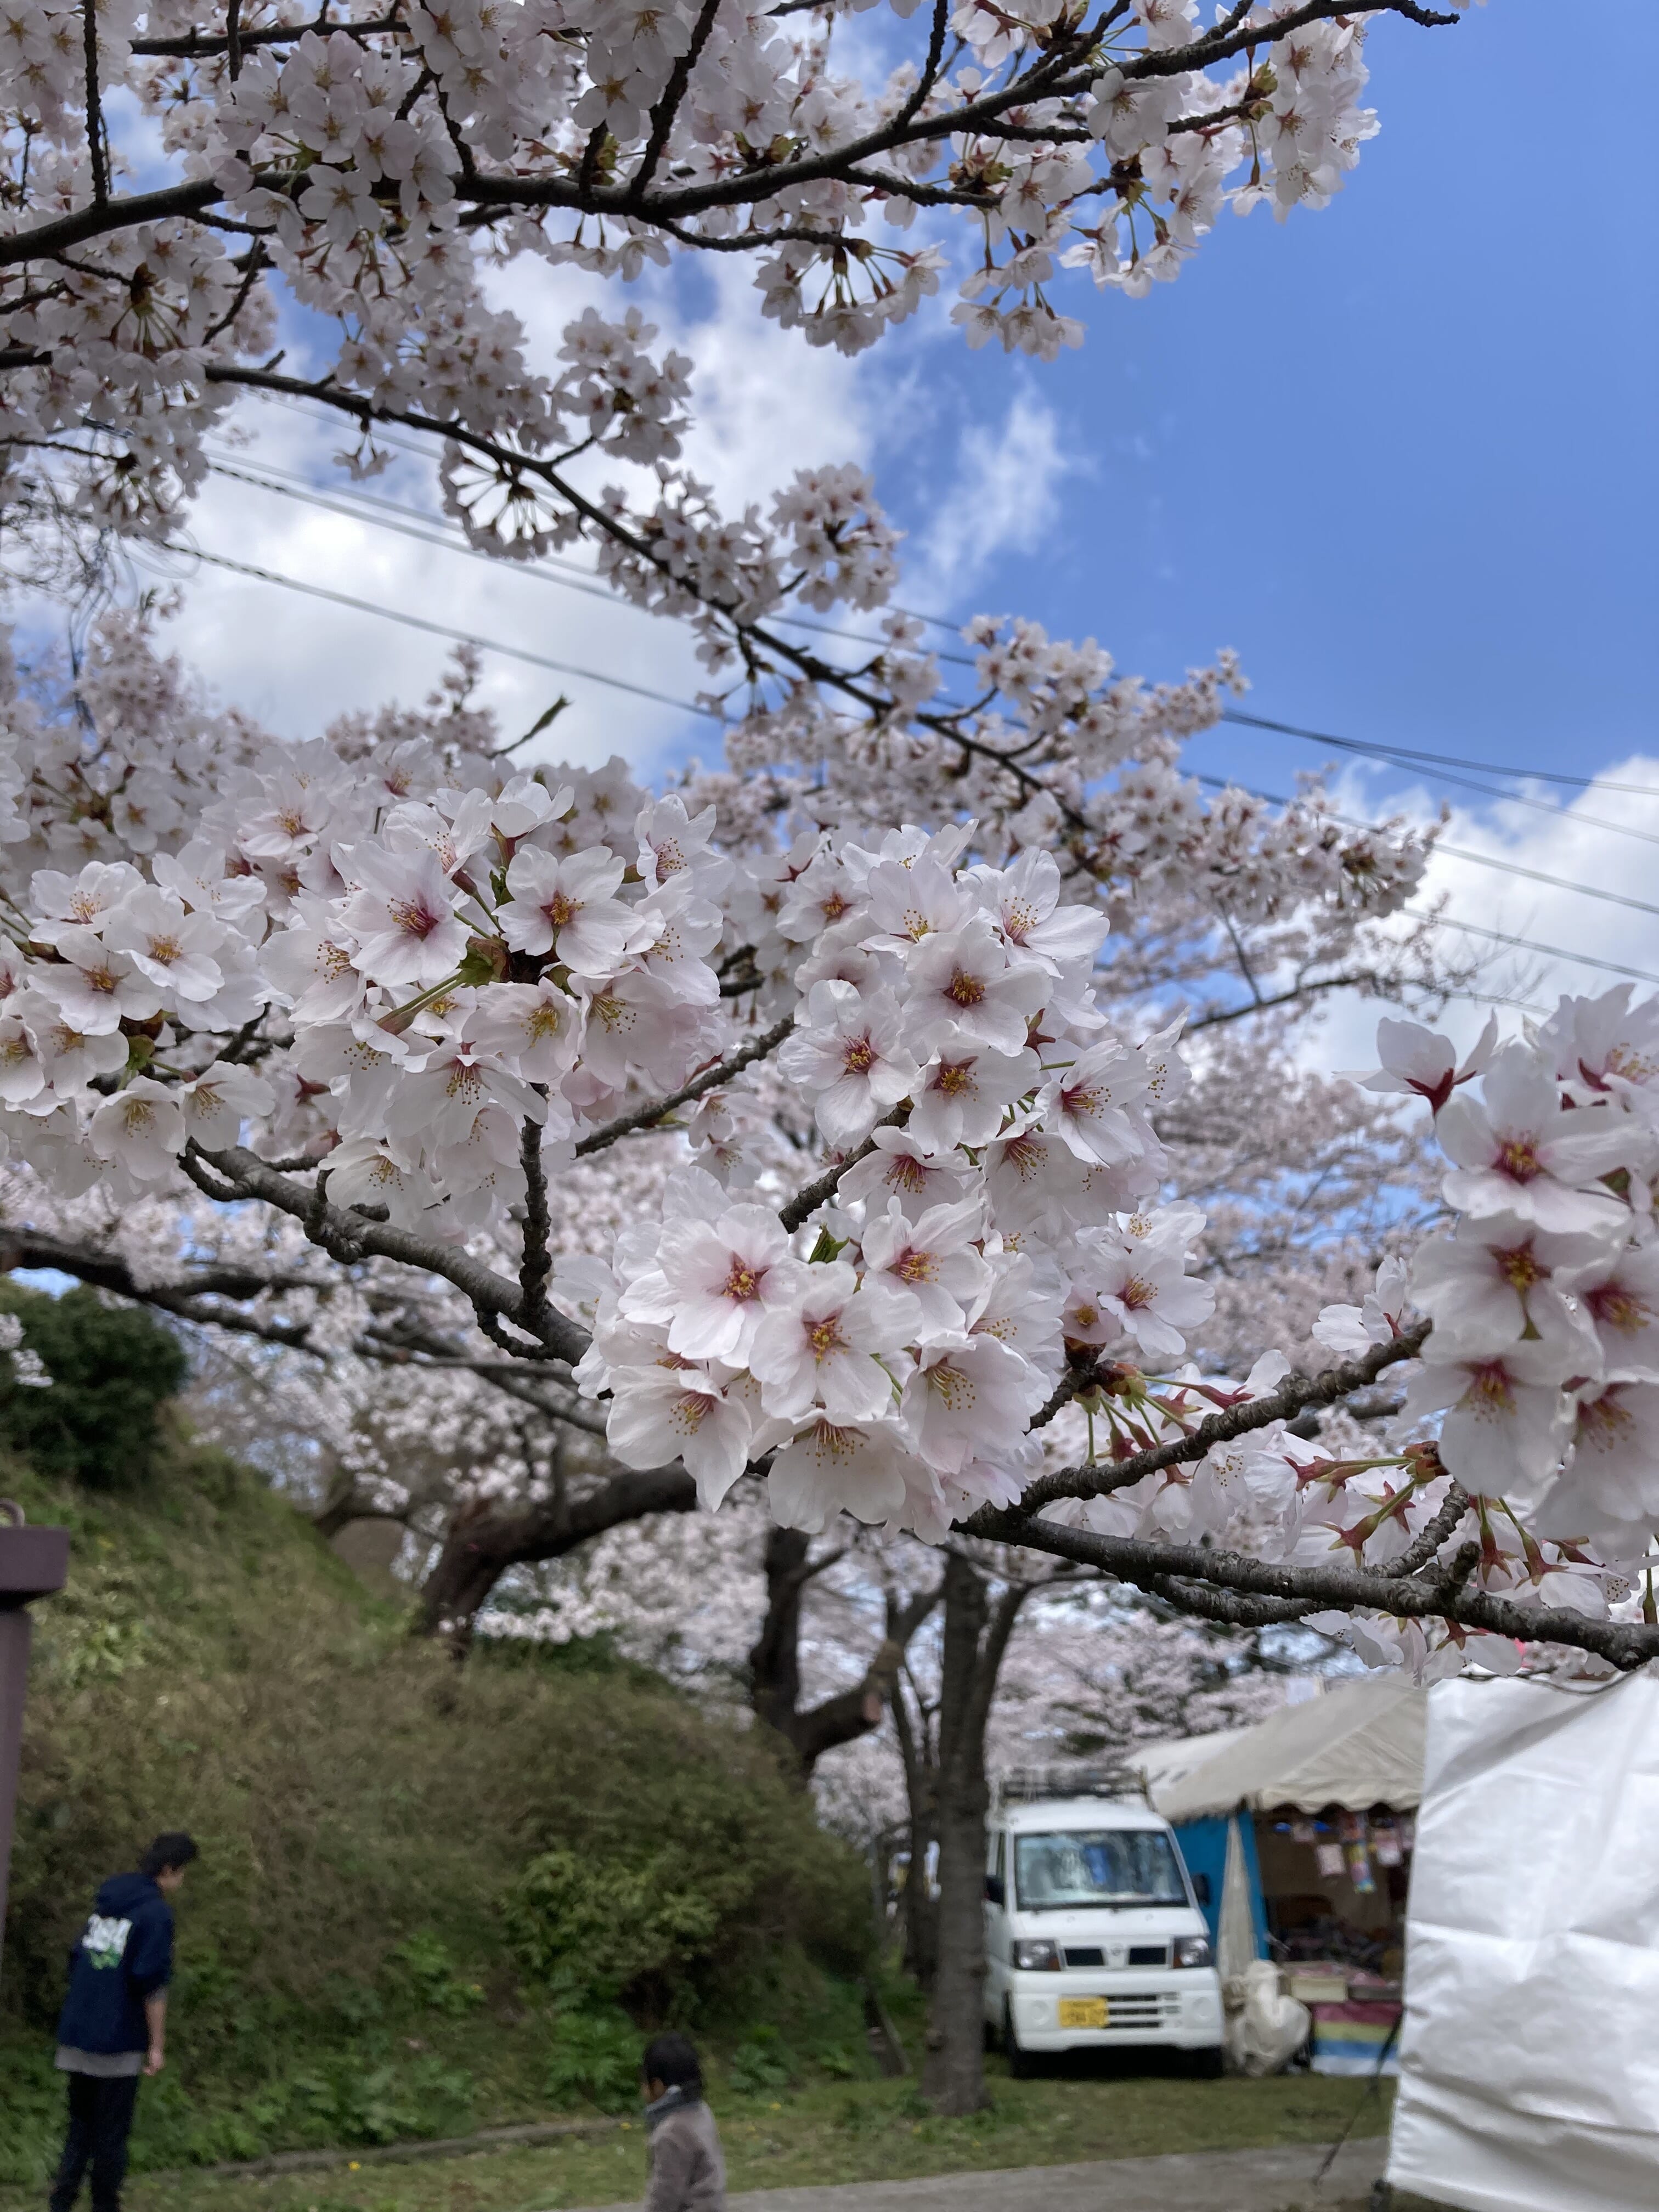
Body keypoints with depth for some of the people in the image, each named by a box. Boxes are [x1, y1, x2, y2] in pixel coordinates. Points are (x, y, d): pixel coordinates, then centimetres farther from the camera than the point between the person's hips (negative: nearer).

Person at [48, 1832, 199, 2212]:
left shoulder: (105, 1902, 10)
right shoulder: (156, 1912, -13)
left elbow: (77, 1961, 16)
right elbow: (153, 1984, -15)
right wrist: (157, 2045, -7)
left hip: (77, 2035, 7)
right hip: (117, 2041, -7)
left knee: (80, 2122, 17)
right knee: (111, 2131, 6)